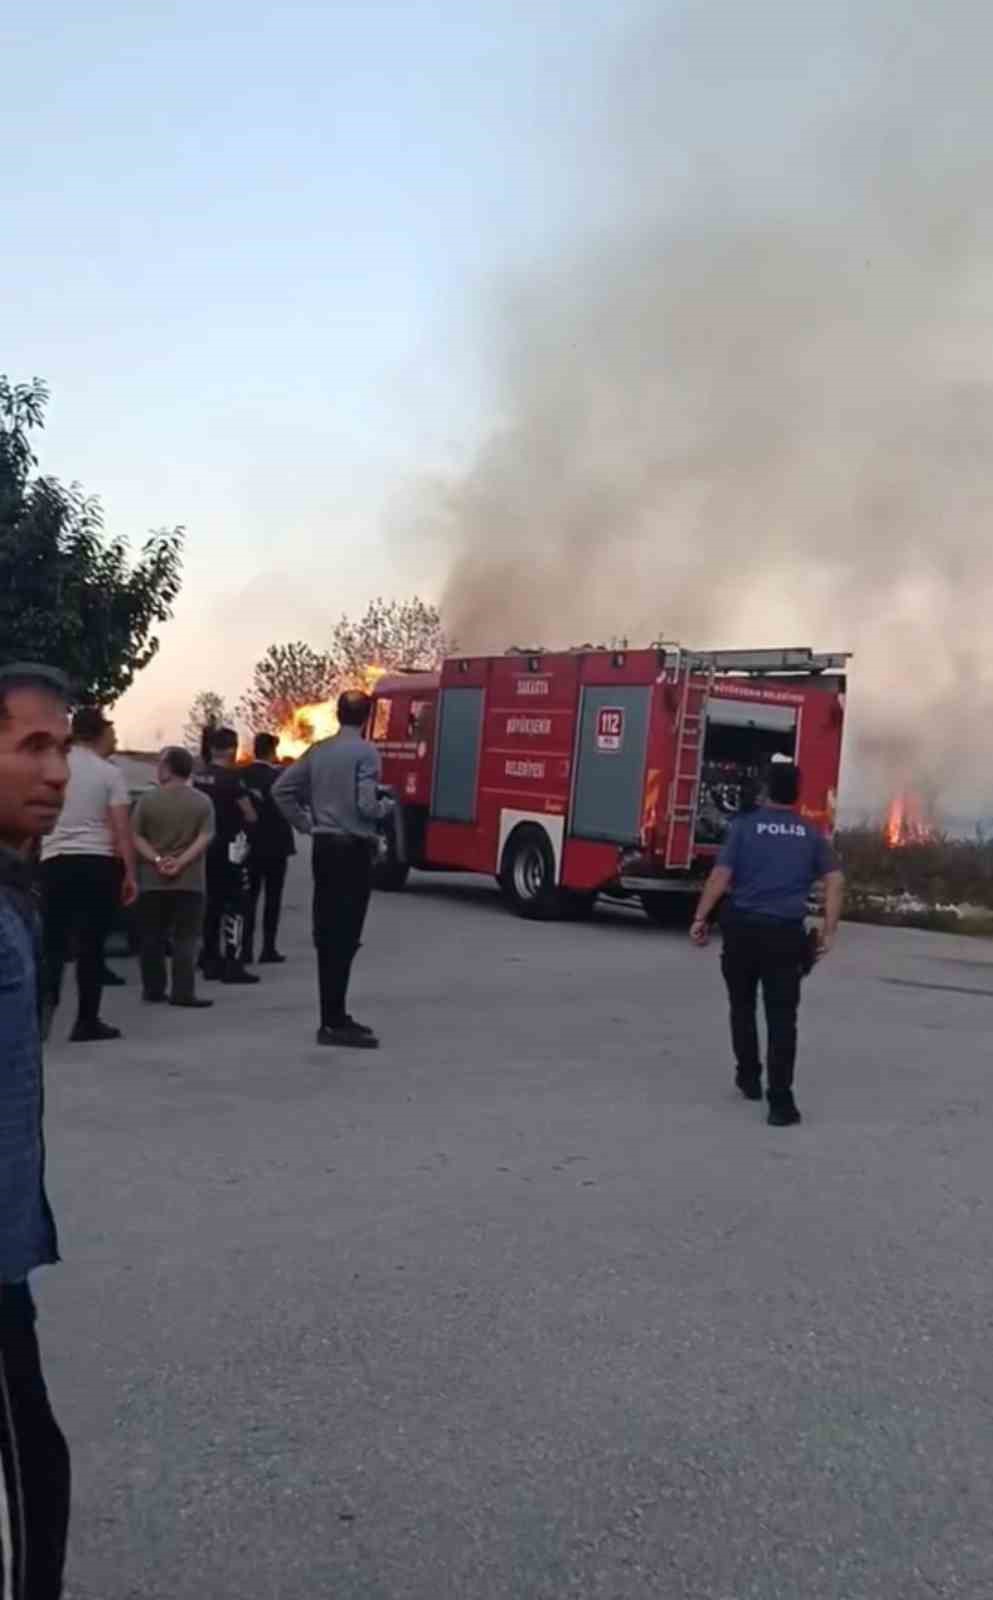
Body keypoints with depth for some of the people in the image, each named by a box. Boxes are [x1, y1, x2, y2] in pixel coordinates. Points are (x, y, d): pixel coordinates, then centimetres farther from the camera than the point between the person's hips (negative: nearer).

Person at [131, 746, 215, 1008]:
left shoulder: (148, 799, -1)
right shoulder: (202, 802, -1)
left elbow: (136, 837, -5)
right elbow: (204, 839, -9)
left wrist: (156, 860, -11)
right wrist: (181, 862, -13)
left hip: (152, 881, 1)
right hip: (190, 881, 0)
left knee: (152, 938, 12)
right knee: (185, 939, 1)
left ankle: (153, 990, 17)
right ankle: (183, 992, -5)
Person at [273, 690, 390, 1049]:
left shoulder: (318, 750, 8)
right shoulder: (366, 752, -11)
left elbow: (281, 789, 8)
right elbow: (366, 805, -18)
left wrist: (305, 824, 12)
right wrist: (386, 807, 2)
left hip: (324, 847, 7)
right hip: (354, 849, -7)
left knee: (327, 934, 11)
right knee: (345, 936, -5)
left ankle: (333, 1018, 19)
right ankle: (335, 1023, -5)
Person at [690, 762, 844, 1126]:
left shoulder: (745, 826, 0)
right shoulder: (812, 834, 7)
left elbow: (720, 875, -8)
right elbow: (835, 881, -2)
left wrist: (700, 918, -3)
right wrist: (829, 931, 0)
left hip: (743, 928, 0)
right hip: (786, 933, 1)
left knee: (742, 1006, 19)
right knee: (782, 1018, 0)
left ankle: (749, 1078, 30)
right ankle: (781, 1101, -6)